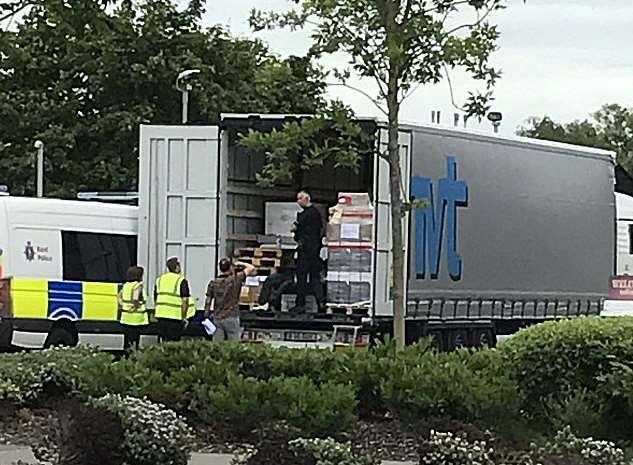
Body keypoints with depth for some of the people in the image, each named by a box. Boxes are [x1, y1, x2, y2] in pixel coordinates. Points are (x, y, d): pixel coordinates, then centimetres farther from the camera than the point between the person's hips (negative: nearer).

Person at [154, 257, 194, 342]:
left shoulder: (159, 280, 12)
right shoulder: (181, 281, -6)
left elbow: (155, 299, 15)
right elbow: (184, 301, -10)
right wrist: (184, 317, -4)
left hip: (161, 315, 6)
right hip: (174, 316, -6)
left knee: (164, 341, 12)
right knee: (174, 343, -4)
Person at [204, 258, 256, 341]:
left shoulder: (213, 284, 3)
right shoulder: (235, 280, -8)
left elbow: (208, 303, 5)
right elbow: (251, 269, -3)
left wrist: (206, 318, 14)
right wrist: (239, 264, 11)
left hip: (217, 318, 4)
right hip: (231, 318, -4)